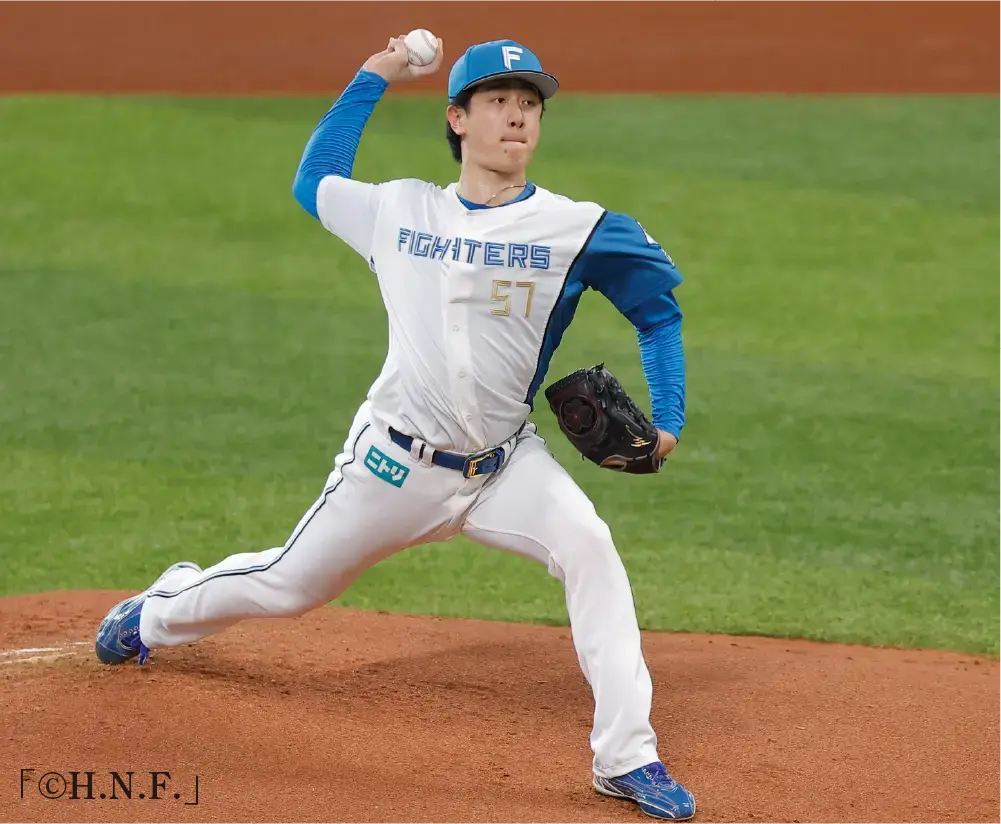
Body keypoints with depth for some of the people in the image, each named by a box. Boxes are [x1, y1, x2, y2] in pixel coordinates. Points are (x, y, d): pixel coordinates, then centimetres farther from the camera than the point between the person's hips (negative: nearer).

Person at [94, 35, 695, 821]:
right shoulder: (399, 210, 1)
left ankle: (626, 757, -22)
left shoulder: (575, 228, -7)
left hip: (507, 466, -1)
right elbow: (313, 180, 20)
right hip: (397, 462, 1)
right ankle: (165, 610, 46)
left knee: (589, 548, -26)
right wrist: (372, 78, 17)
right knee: (290, 583, 13)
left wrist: (667, 422, -8)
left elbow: (660, 307, 2)